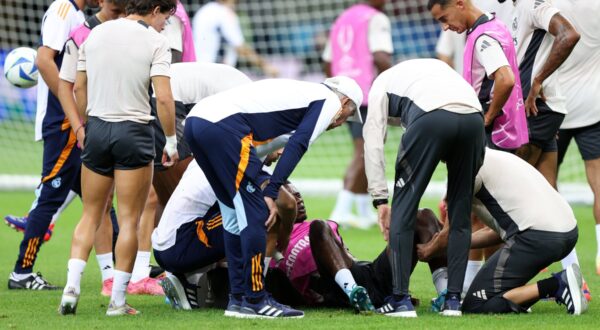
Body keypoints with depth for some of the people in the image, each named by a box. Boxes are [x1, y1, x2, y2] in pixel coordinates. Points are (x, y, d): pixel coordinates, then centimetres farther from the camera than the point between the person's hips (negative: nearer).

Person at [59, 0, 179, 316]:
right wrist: (171, 141, -3)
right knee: (129, 220, 3)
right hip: (135, 132, -4)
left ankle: (71, 287, 0)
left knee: (90, 215, 13)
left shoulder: (95, 33, 7)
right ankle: (117, 300, 2)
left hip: (97, 127, 4)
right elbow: (163, 98, -13)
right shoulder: (155, 41, -7)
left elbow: (78, 88, 10)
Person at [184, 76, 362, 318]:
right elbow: (297, 146, -4)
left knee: (235, 214, 17)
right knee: (254, 214, -2)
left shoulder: (303, 93, 34)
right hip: (223, 126, -9)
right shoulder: (329, 100, 8)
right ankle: (254, 301, 1)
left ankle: (238, 299, 19)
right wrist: (271, 192, -7)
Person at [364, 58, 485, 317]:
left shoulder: (383, 83, 30)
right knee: (460, 213, 18)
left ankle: (401, 300, 7)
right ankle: (453, 300, 17)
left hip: (431, 117, -4)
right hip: (474, 118, 4)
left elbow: (373, 142, 16)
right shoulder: (436, 67, 43)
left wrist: (380, 199, 15)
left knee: (403, 208, 9)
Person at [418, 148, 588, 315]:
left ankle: (556, 286, -14)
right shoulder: (494, 158, 28)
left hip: (537, 237, -9)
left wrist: (428, 250, 26)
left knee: (475, 306, -5)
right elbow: (495, 232, 30)